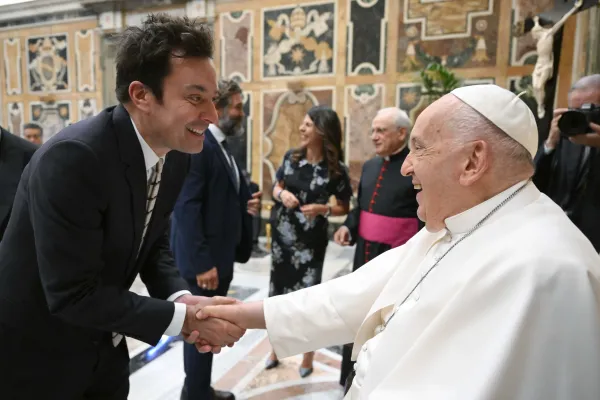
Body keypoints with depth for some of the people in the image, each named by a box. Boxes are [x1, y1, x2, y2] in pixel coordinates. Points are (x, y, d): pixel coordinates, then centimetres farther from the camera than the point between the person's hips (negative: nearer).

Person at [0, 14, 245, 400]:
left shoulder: (176, 155, -7)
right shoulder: (72, 157, -30)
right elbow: (73, 293, -28)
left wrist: (182, 298, -15)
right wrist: (185, 318, -26)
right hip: (33, 357, -6)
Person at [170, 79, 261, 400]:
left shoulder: (222, 147, 13)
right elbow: (186, 208, -24)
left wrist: (246, 204, 3)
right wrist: (201, 263, -25)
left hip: (220, 254, 10)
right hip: (204, 258, -10)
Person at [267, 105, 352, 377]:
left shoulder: (336, 170, -11)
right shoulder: (291, 157, -2)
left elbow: (344, 207, -1)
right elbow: (276, 188, 11)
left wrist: (323, 209, -19)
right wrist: (282, 194, -11)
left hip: (311, 243, -4)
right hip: (282, 237, 4)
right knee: (278, 293, 15)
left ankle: (308, 358, 29)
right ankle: (276, 350, 37)